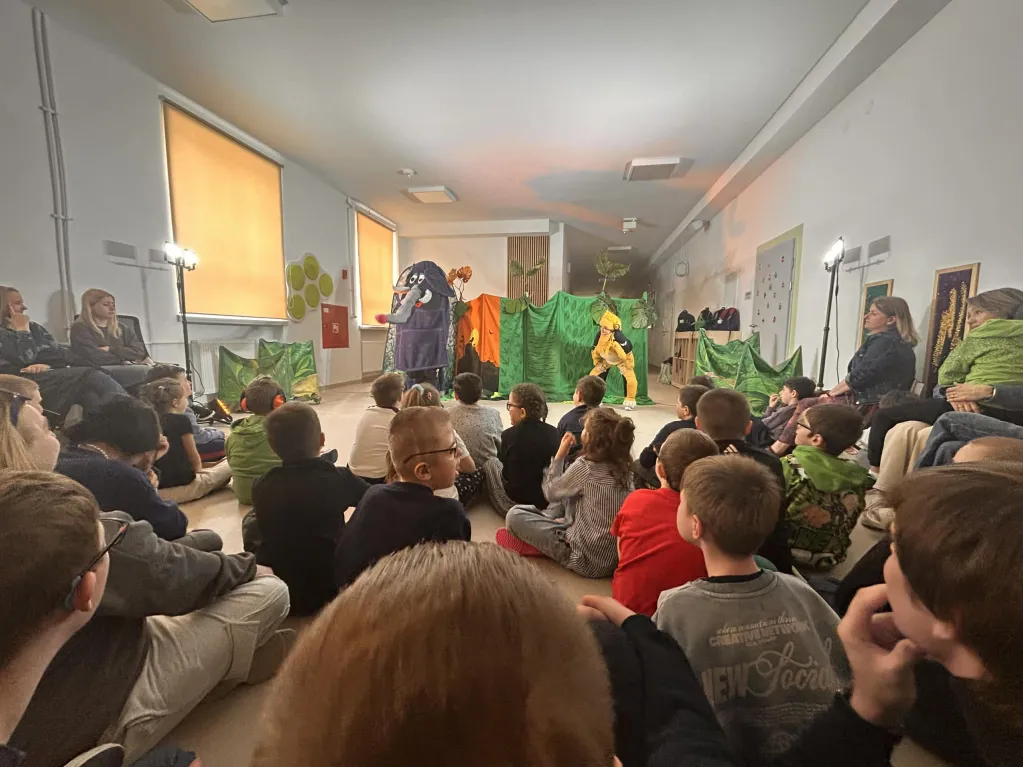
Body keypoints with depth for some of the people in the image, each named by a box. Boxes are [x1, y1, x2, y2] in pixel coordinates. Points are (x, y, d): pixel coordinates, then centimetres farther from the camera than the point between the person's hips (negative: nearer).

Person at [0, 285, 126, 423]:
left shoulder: (34, 328, 24)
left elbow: (64, 356, 14)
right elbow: (25, 358, -12)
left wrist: (46, 366, -6)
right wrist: (22, 330, 1)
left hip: (53, 377, 5)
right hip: (28, 384, -5)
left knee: (90, 395, -29)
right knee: (90, 376, -30)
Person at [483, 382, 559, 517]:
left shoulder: (509, 435, -17)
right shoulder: (553, 432, -7)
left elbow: (507, 475, -2)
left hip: (517, 502, -4)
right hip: (549, 501, 5)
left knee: (490, 462, 16)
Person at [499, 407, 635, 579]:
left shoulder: (585, 466, -21)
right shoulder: (624, 466, 0)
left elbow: (550, 491, -3)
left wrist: (560, 454, 0)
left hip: (587, 559, -8)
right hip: (617, 555, 8)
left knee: (514, 515, -9)